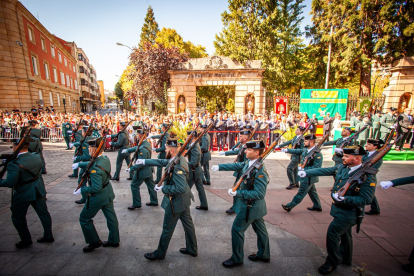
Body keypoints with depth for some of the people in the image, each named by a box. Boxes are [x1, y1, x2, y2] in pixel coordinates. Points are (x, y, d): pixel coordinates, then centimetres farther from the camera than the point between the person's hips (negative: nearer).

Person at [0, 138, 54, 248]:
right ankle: (48, 236, 30)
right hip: (39, 191, 6)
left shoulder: (14, 163, -24)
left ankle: (26, 240, 29)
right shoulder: (36, 156, -6)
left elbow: (10, 183, -25)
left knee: (17, 218, 18)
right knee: (43, 213, 16)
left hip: (23, 194, -6)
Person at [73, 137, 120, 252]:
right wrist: (79, 164, 18)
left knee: (84, 219, 16)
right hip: (108, 194, 8)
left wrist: (82, 190, -17)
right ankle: (114, 240, 36)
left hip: (98, 197, -8)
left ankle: (95, 242, 30)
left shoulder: (95, 168, -31)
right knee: (111, 217, 19)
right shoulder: (105, 159, -6)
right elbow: (91, 163, 16)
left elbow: (96, 188, -30)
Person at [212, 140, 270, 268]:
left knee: (237, 229, 7)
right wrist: (219, 166, 3)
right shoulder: (249, 162, -5)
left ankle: (237, 259, 29)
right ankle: (264, 255, 46)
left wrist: (238, 193, -30)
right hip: (255, 205, 8)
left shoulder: (260, 171, -31)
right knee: (260, 229, 24)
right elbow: (236, 165, 5)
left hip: (250, 206, -8)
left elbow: (259, 193, -31)